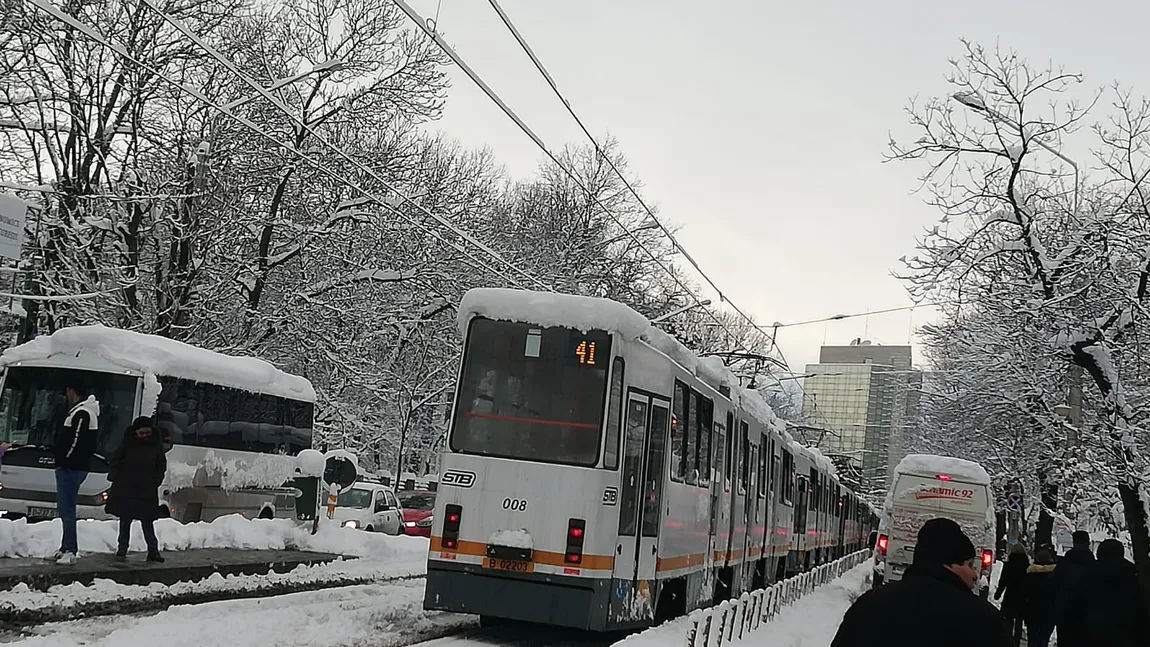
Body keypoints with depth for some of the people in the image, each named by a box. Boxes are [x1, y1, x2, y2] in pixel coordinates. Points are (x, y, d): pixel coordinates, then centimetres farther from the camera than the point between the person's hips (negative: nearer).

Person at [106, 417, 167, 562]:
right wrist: (115, 476, -2)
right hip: (125, 489, 0)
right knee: (125, 519, 9)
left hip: (147, 490, 0)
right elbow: (115, 460, 9)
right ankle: (122, 548, 18)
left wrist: (155, 481, 2)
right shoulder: (128, 443, 1)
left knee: (147, 521, -3)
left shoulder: (156, 445, 4)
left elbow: (161, 466, 12)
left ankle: (153, 550, -4)